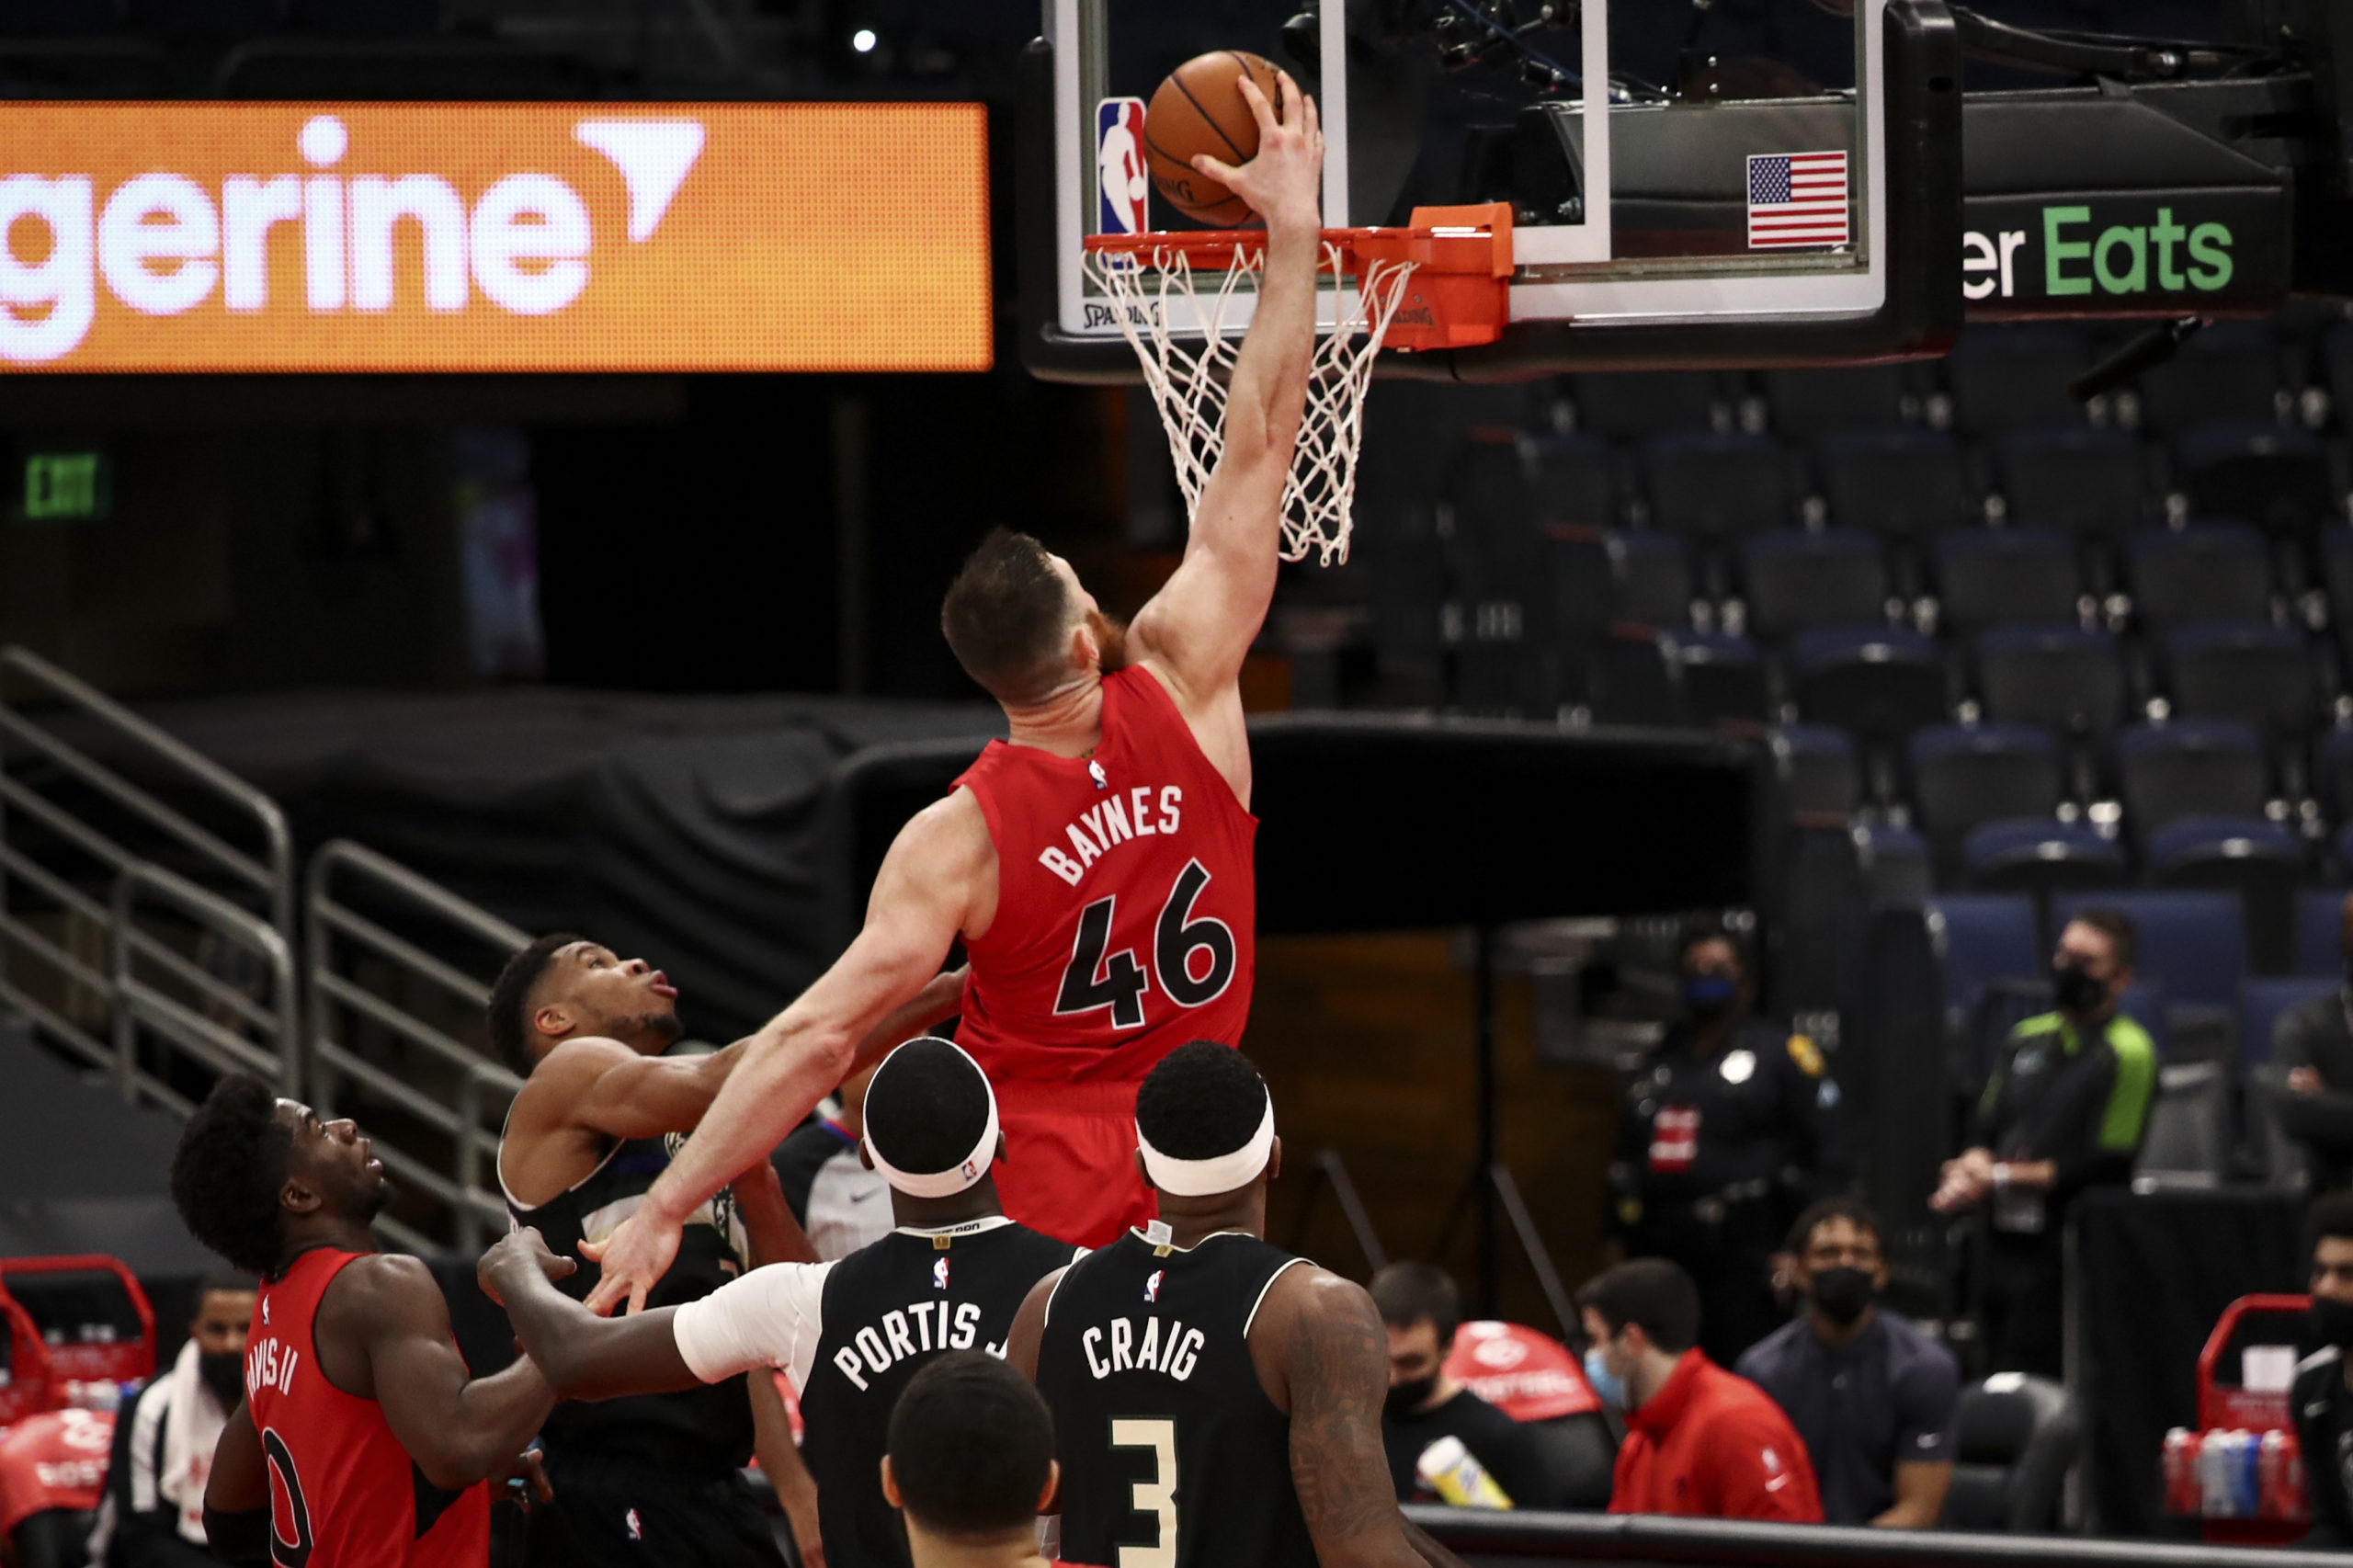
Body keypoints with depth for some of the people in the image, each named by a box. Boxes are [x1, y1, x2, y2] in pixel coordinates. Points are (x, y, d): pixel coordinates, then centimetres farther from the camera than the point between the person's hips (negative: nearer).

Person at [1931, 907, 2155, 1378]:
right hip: (2005, 1244, 7)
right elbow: (1985, 1129, 17)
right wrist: (1972, 1168, -7)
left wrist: (2002, 1179, -10)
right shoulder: (2028, 1039, 17)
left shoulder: (2128, 1053, -6)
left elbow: (2106, 1165, -12)